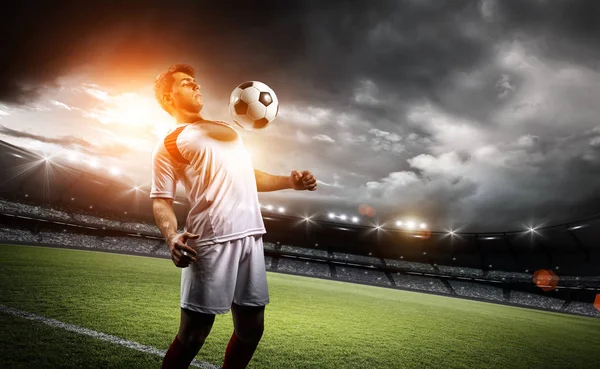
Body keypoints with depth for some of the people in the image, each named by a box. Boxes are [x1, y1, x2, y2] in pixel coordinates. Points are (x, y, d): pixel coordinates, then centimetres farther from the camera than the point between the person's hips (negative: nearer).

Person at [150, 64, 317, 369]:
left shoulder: (225, 128, 25)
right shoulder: (169, 145, 5)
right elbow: (161, 200, -3)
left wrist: (290, 181, 17)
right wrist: (173, 238, -22)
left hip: (251, 236, 6)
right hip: (211, 241, -6)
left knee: (251, 327, 12)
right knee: (194, 332, 0)